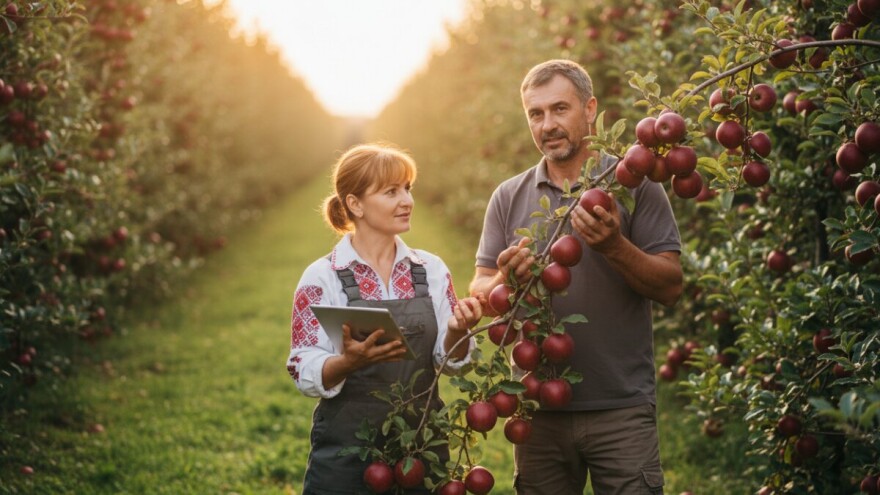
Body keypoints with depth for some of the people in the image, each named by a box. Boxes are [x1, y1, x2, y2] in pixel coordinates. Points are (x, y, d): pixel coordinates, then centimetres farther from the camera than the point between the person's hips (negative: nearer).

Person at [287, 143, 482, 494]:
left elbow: (448, 362, 4)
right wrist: (350, 361, -26)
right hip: (346, 453, -3)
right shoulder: (322, 278, -6)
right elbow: (305, 374, -8)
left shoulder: (432, 270, 4)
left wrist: (457, 333, -16)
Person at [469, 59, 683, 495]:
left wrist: (614, 246, -20)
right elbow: (479, 292, 6)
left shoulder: (634, 185, 1)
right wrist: (505, 281, -16)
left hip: (622, 409, -2)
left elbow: (670, 287, -4)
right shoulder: (508, 198, 9)